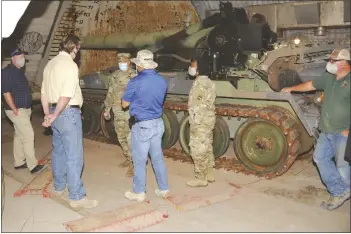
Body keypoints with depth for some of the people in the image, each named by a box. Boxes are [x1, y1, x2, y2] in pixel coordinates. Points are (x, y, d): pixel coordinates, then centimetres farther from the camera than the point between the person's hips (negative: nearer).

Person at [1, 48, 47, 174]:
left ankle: (19, 162, 23)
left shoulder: (19, 72, 15)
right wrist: (15, 109, -21)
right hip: (17, 110, -9)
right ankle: (33, 166, -4)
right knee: (28, 135, -9)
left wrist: (28, 107, 17)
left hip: (24, 109, 9)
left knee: (19, 135, 14)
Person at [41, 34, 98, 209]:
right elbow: (66, 96, -24)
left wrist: (48, 115, 20)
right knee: (74, 157, -4)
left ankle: (59, 187, 34)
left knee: (58, 152, 20)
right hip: (68, 113, -9)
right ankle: (77, 197, 2)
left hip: (55, 112, 9)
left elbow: (44, 93, 15)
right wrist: (54, 116, -14)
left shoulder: (50, 64, 11)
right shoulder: (70, 65, -15)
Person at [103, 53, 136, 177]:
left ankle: (134, 164, 2)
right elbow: (110, 94, 16)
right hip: (118, 113, 6)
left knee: (131, 139, -7)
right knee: (122, 138, 16)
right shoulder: (114, 76, 9)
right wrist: (107, 109, 16)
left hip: (131, 113, -6)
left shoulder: (135, 76, -9)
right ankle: (128, 159, 33)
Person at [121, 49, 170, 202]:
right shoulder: (162, 81, 3)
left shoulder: (136, 82, -16)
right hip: (158, 123, 6)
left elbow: (124, 104, -5)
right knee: (158, 158, 16)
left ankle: (139, 193, 16)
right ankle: (164, 189, 24)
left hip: (142, 125, -6)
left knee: (139, 160, 6)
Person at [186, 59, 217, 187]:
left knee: (198, 150, -2)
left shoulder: (199, 83, -18)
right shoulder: (207, 81, 13)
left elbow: (198, 106, -22)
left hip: (201, 121, -10)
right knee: (207, 148, 17)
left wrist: (195, 123, -20)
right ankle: (209, 174, 27)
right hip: (208, 119, 10)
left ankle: (201, 178, 7)